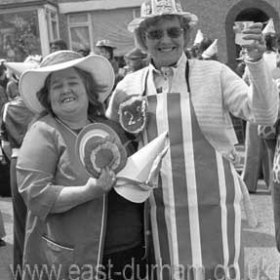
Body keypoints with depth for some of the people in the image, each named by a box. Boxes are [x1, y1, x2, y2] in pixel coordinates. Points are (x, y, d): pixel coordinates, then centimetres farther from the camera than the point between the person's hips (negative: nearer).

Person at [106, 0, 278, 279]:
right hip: (162, 210, 3)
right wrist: (118, 106, -7)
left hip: (214, 205, -2)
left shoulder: (214, 73, -4)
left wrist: (256, 61, -25)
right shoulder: (129, 85, 3)